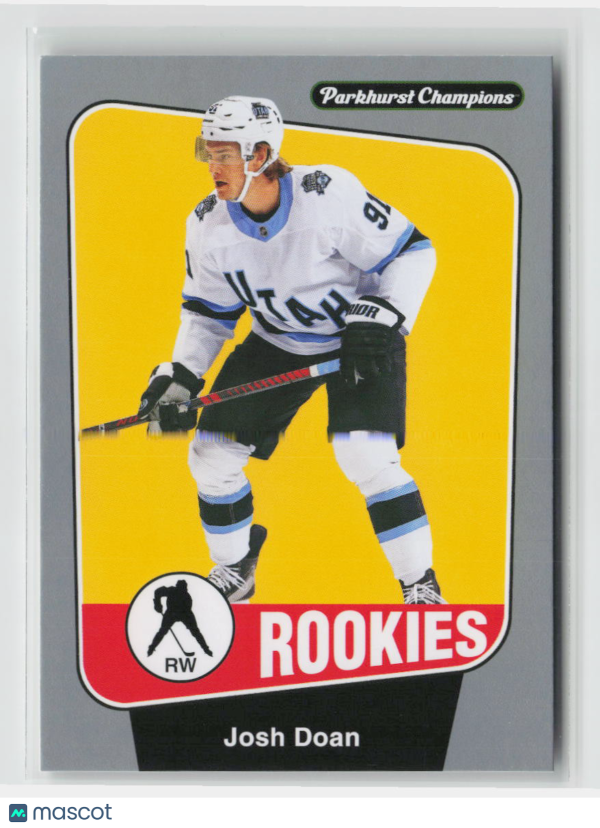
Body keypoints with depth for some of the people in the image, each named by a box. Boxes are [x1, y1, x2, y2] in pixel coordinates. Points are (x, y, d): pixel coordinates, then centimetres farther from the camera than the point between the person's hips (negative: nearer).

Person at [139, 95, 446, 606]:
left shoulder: (327, 194, -28)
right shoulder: (208, 225, -12)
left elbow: (413, 252, -18)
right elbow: (209, 312, 3)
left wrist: (381, 317, -28)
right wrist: (180, 377, -9)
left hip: (362, 339, -5)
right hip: (277, 343, 5)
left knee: (366, 458, -23)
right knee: (212, 454, 0)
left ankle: (422, 587, -4)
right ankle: (234, 572, 26)